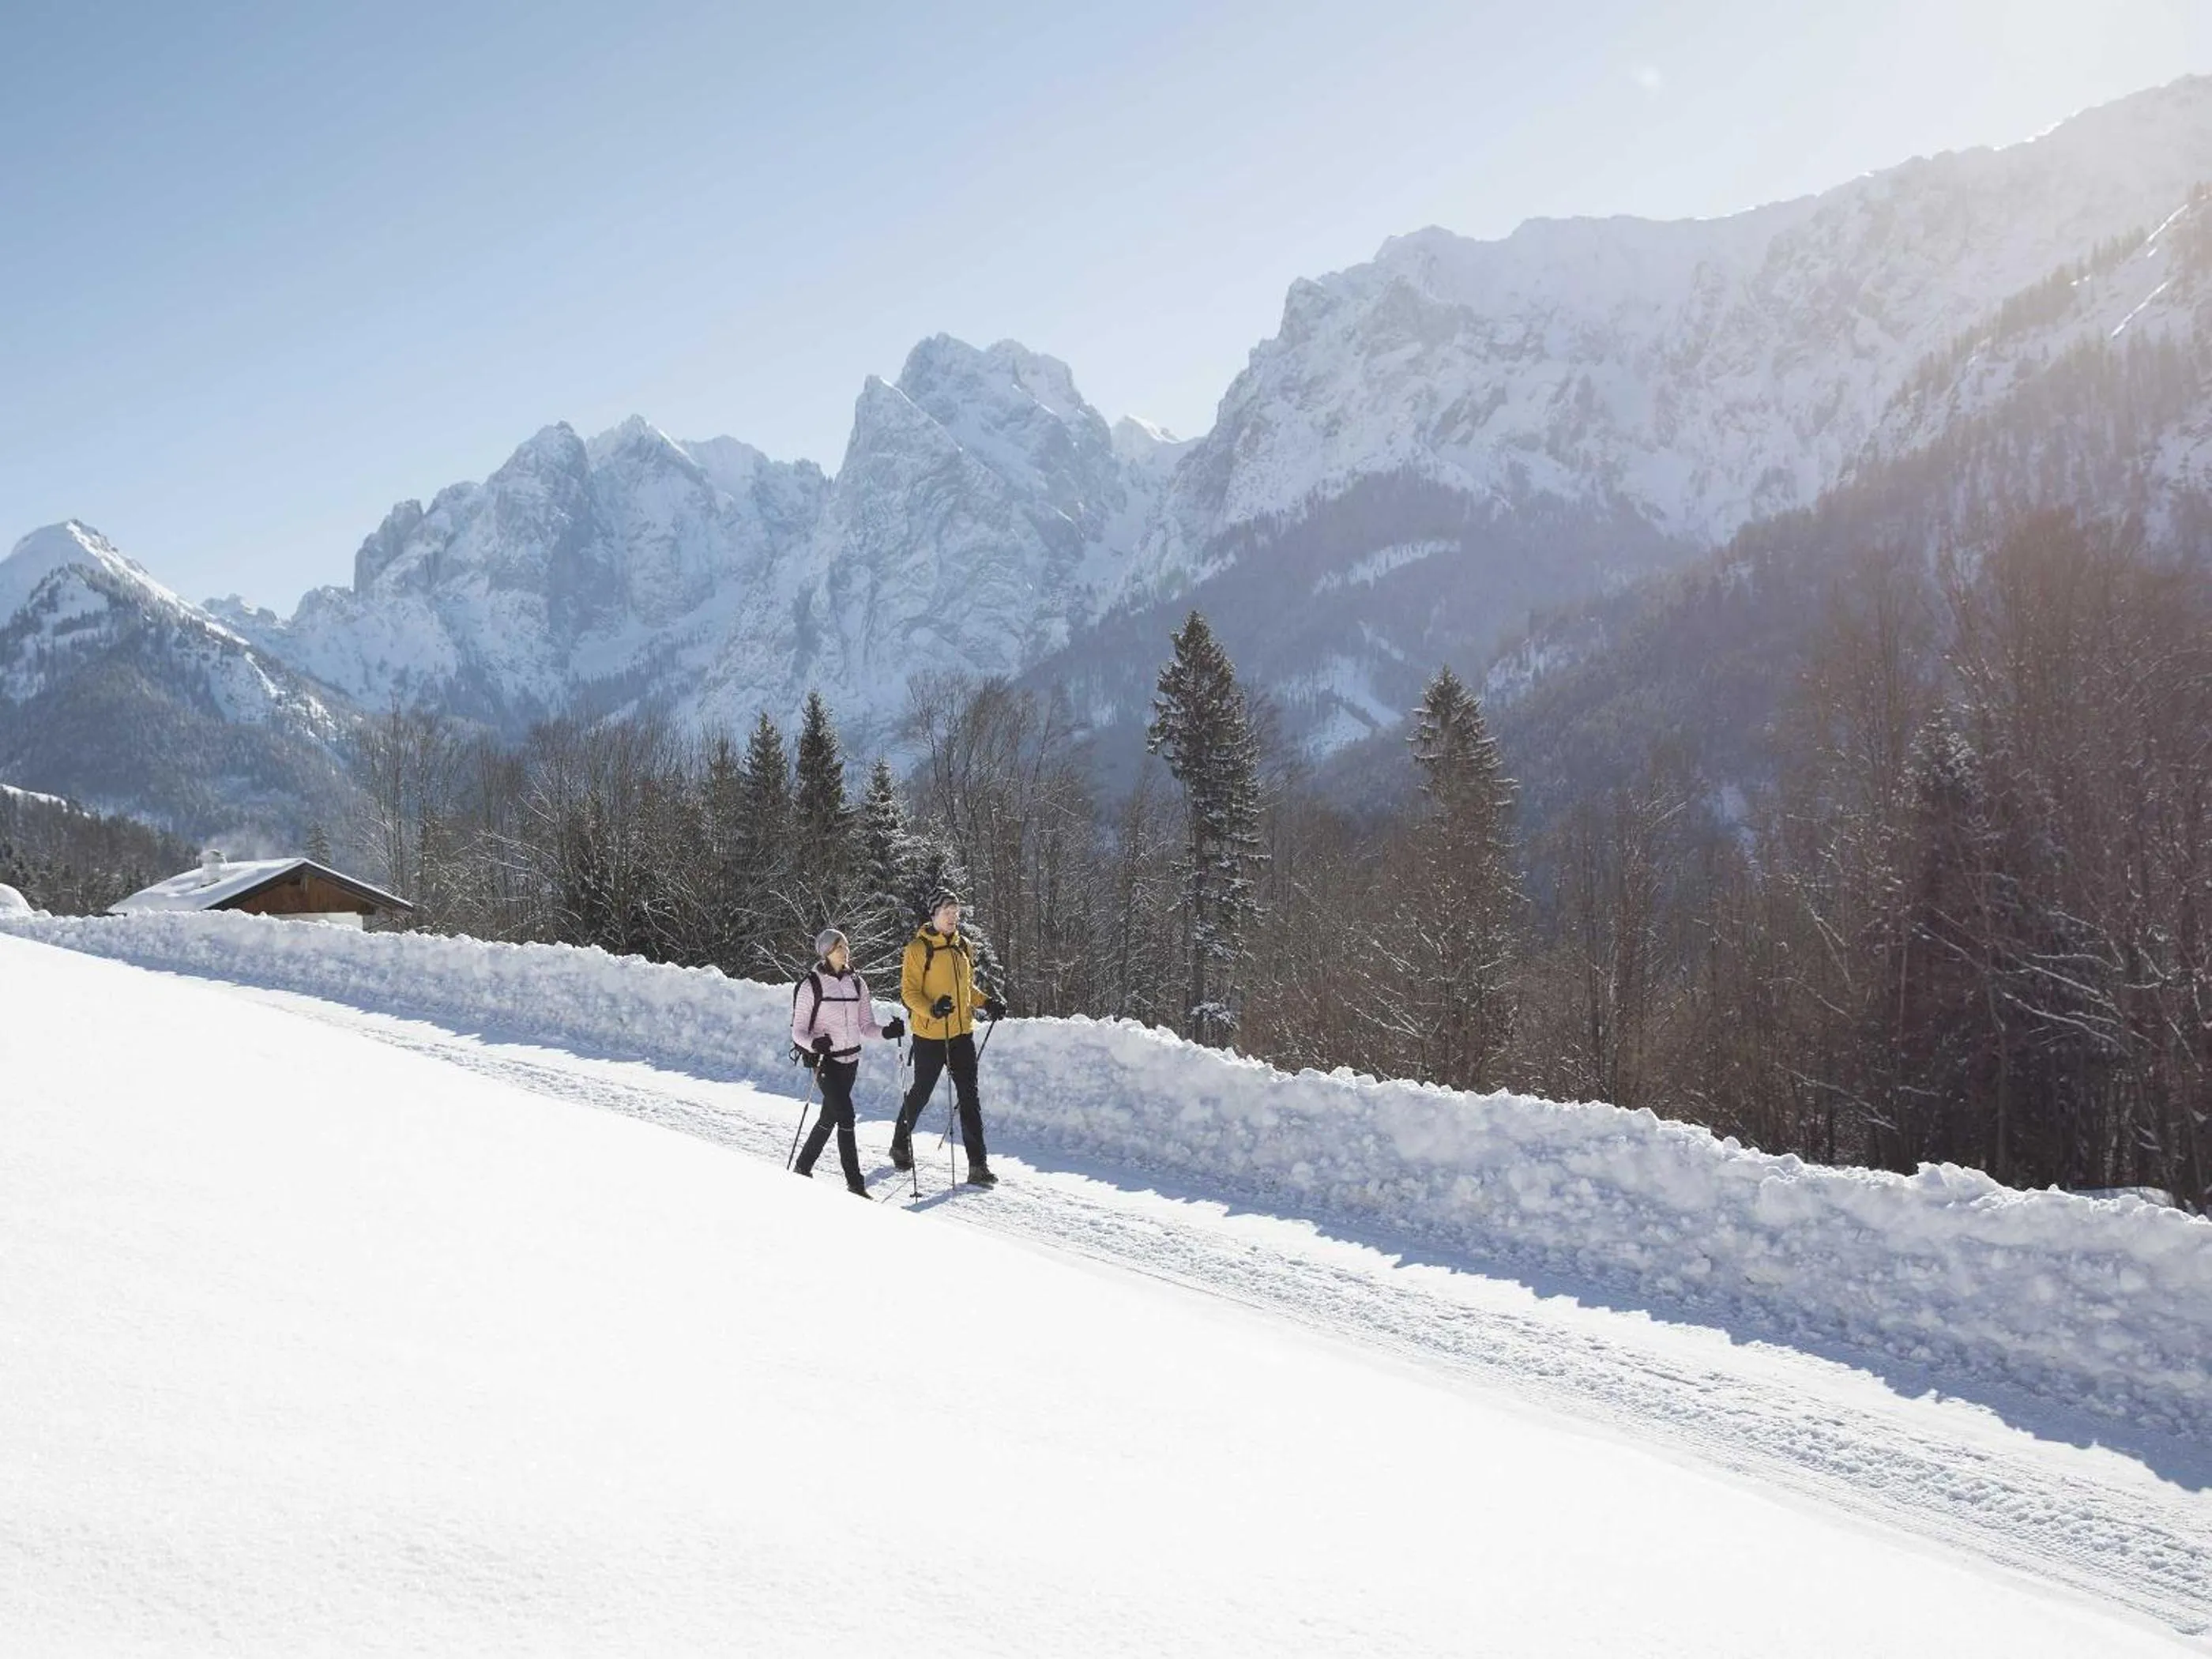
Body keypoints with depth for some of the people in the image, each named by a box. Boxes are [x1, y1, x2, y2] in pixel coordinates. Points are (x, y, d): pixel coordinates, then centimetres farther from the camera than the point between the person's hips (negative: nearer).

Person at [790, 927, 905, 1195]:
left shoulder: (856, 983, 8)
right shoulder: (811, 985, -7)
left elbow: (866, 1026, 10)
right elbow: (798, 1030, -7)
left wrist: (886, 1032, -11)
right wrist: (814, 1043, -28)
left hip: (850, 1060, 6)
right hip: (826, 1059, -6)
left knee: (830, 1116, 13)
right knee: (845, 1115, -15)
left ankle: (803, 1168, 31)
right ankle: (855, 1182, -13)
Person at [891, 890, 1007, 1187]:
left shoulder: (963, 947, 11)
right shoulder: (918, 949, -8)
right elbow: (909, 992, -10)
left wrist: (987, 1003, 6)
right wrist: (932, 1010, -26)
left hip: (962, 1033, 5)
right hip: (930, 1035, -5)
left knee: (969, 1097, -2)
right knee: (921, 1094, 10)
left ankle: (978, 1164, -3)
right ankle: (901, 1145, 34)